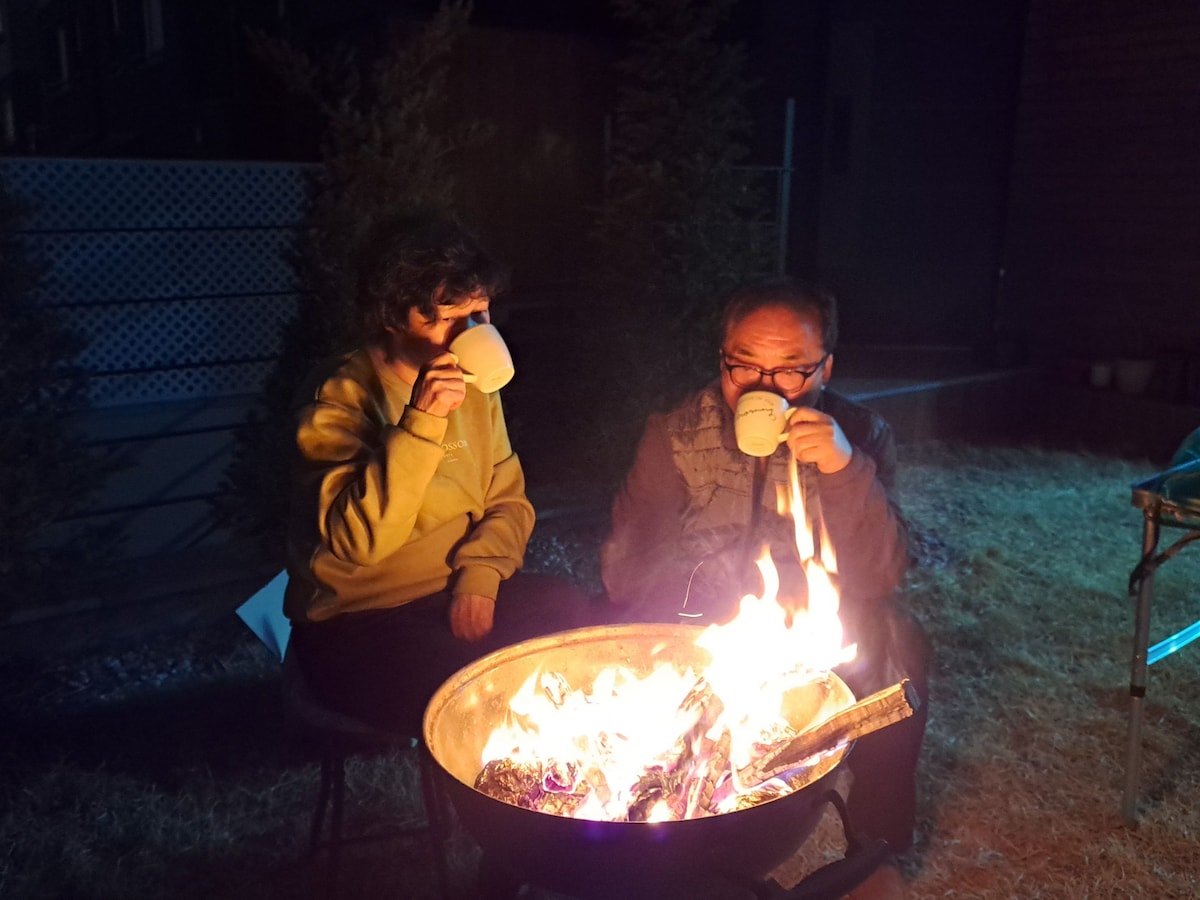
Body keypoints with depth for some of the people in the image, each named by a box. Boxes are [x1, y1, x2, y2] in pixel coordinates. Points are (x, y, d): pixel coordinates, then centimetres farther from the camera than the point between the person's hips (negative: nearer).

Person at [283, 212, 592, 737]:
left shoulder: (474, 385, 5)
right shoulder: (338, 398, -14)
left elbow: (508, 500, 9)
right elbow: (358, 540, -25)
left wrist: (480, 571, -11)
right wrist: (420, 423, -33)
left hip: (459, 596, 6)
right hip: (356, 620, -6)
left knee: (573, 616, -18)